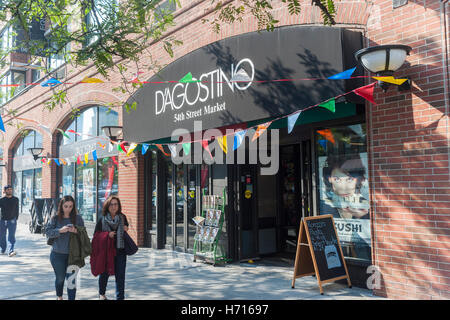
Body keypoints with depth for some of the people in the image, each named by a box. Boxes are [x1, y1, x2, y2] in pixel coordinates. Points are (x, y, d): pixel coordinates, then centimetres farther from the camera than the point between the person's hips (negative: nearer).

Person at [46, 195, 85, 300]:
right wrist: (60, 230, -21)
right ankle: (59, 297, 40)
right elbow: (47, 232, -6)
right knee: (60, 278, 16)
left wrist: (76, 231, -19)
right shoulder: (55, 218, 1)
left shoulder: (78, 218, 1)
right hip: (58, 254, 1)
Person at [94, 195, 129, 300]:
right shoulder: (102, 219, -3)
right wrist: (107, 235, -17)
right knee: (105, 273, 15)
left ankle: (120, 297, 9)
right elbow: (96, 235, -2)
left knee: (120, 275, -1)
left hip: (120, 251, 1)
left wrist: (126, 229, -1)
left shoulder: (123, 217, 4)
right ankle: (101, 294, 41)